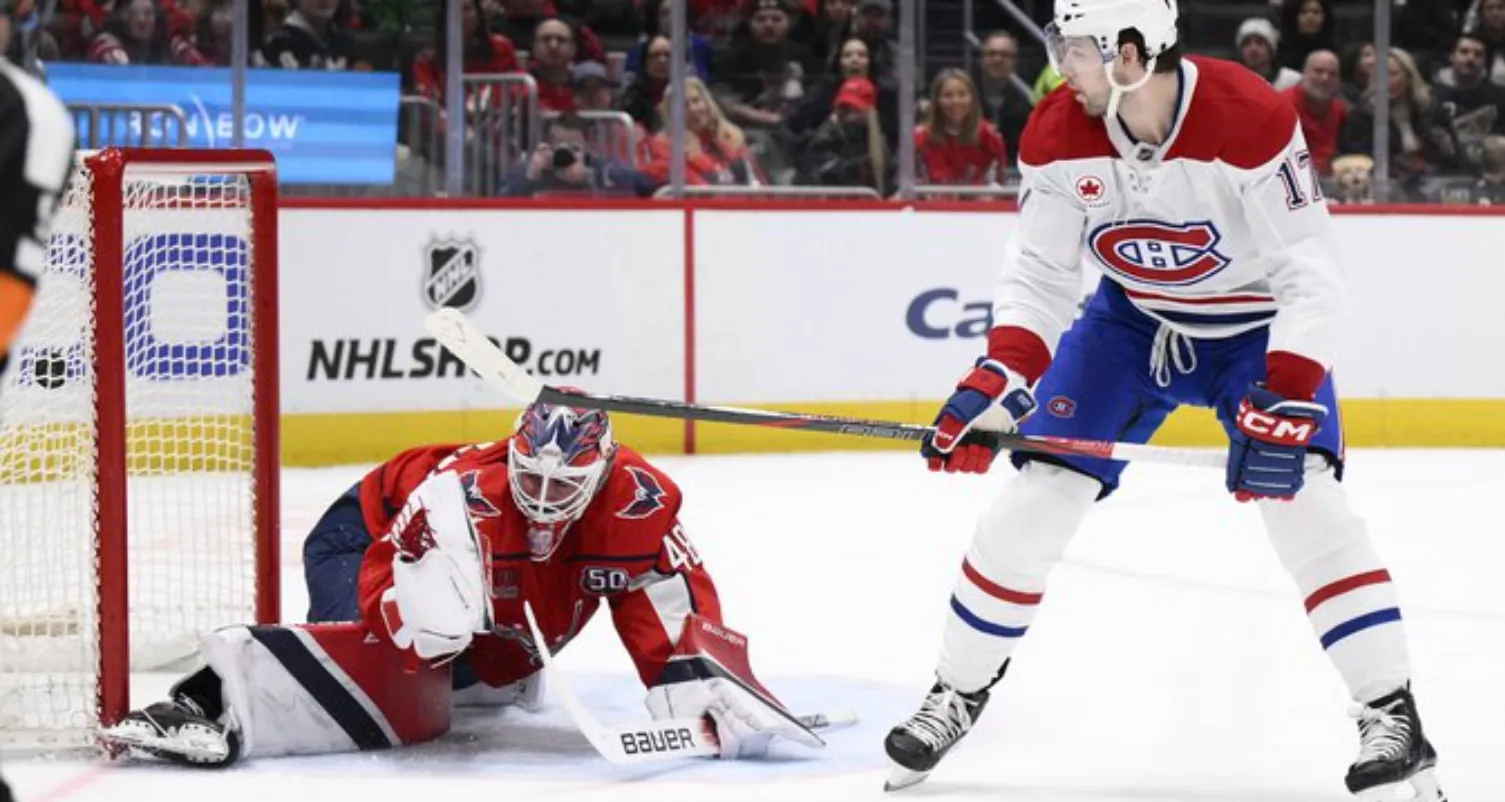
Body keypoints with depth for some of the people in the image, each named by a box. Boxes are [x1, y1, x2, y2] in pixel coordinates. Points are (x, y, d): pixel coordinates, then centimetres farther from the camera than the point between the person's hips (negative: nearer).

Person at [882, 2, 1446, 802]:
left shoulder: (1251, 121, -32)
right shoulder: (1057, 135, -18)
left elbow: (1311, 278, -29)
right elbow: (1039, 276, -11)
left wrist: (1284, 404, -38)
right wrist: (993, 385, -25)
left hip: (1258, 326, -4)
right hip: (1134, 321, 4)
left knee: (1304, 502, -20)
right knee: (1036, 497, -4)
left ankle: (1392, 720, -13)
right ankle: (956, 695, 13)